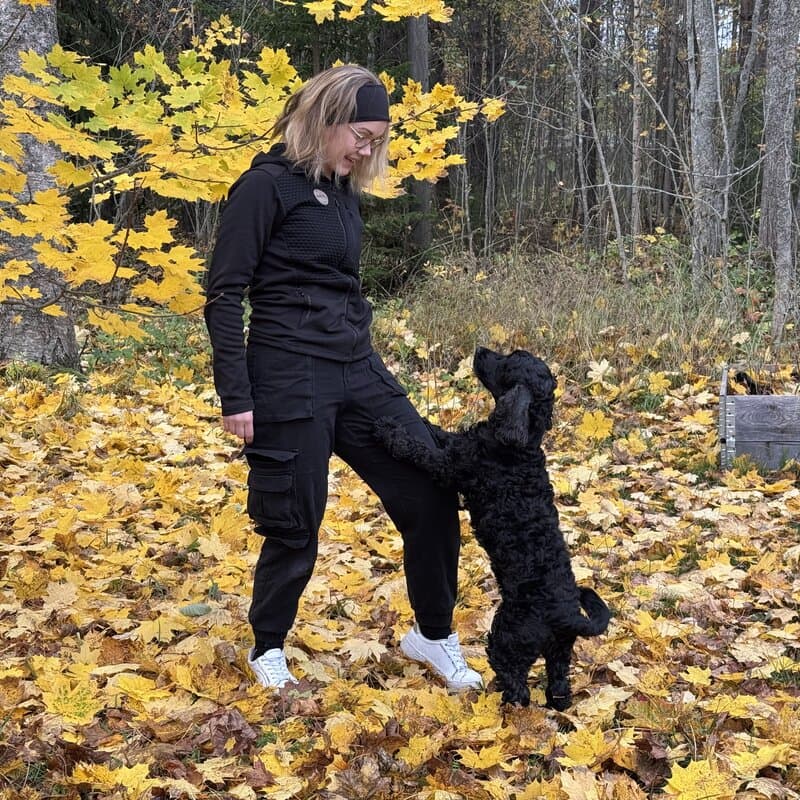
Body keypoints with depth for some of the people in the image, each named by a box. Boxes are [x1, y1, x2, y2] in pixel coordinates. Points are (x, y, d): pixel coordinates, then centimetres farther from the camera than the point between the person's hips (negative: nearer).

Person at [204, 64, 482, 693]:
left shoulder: (344, 192, 14)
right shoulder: (268, 186, -9)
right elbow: (223, 295, -11)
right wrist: (235, 397, -15)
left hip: (359, 371, 7)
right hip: (289, 380, -7)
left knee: (431, 494, 1)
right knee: (295, 524, 2)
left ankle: (434, 635, 18)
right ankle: (268, 650, 25)